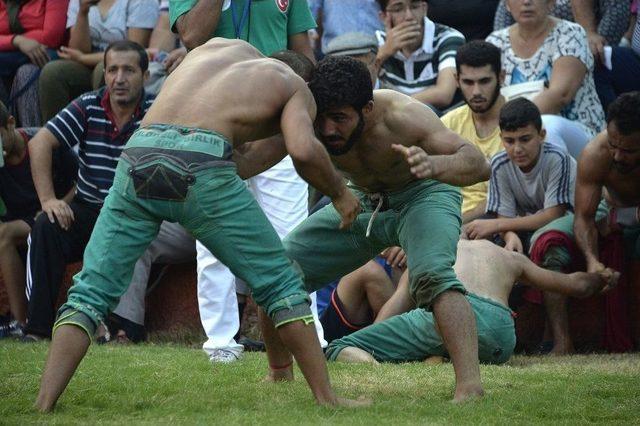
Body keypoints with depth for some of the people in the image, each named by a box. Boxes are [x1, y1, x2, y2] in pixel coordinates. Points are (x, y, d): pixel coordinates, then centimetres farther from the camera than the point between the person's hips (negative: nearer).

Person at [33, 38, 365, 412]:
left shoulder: (219, 46, 36)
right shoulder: (297, 89, 23)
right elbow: (303, 151, 0)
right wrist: (340, 192, 17)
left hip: (139, 156, 3)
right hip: (200, 166, -3)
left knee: (91, 291, 11)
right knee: (281, 286, 13)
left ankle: (43, 405, -4)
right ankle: (327, 398, 13)